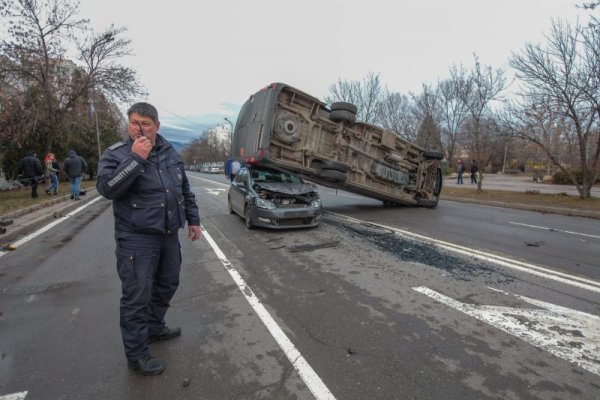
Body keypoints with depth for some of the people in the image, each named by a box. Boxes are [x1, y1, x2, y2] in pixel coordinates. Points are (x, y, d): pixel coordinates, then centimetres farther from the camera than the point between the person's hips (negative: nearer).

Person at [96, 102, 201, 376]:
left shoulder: (170, 153, 8)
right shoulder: (117, 154, -8)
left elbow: (185, 189, 15)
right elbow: (106, 188, -24)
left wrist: (193, 219, 13)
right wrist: (136, 158, -28)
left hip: (169, 235, 6)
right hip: (136, 239, -6)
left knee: (167, 285, 19)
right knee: (137, 296, 1)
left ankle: (155, 328, 42)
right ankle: (136, 355, 17)